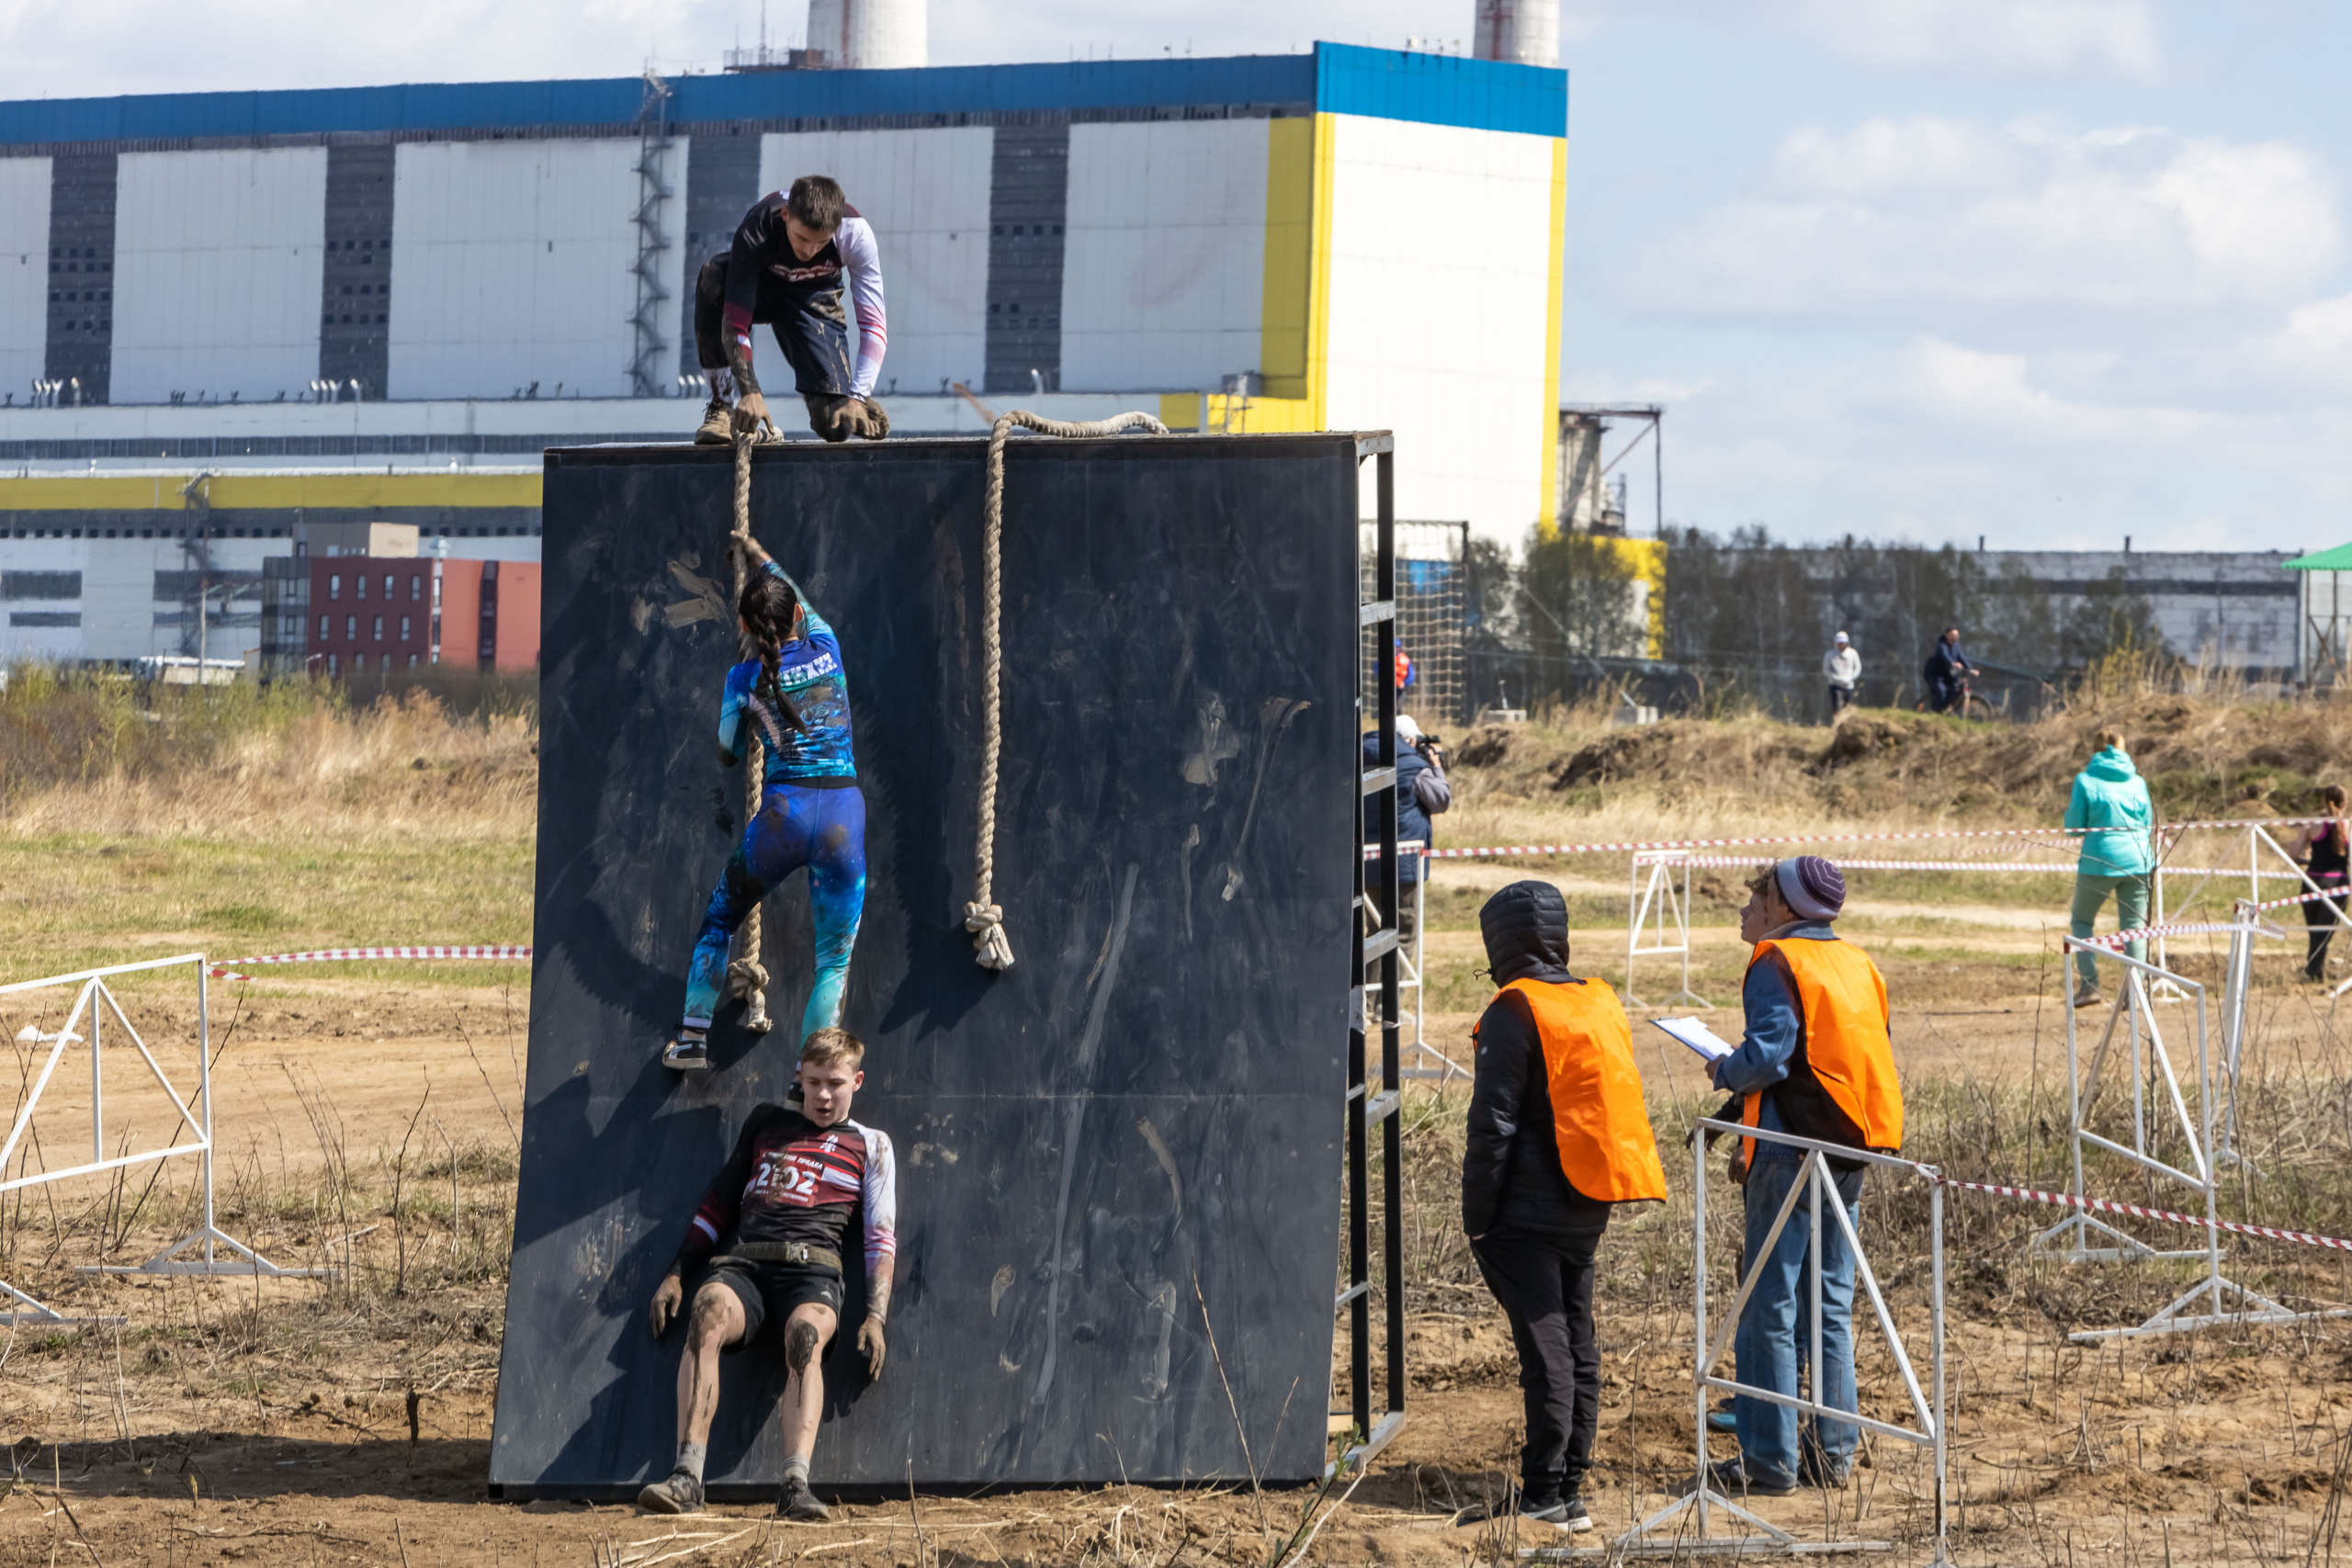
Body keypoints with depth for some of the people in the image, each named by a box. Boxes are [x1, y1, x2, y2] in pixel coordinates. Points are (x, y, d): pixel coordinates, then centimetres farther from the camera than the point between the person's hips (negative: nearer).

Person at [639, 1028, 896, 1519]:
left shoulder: (870, 1145, 21)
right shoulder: (766, 1123, 28)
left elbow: (881, 1237, 12)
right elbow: (718, 1203, 28)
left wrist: (876, 1316, -3)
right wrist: (676, 1274, 17)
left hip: (811, 1268, -2)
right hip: (742, 1262, 2)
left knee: (806, 1333, -38)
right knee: (708, 1316, -34)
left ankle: (796, 1484, -54)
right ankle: (687, 1477, -46)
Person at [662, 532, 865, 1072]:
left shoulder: (744, 679, 0)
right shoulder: (827, 649, 5)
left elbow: (727, 756, 12)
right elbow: (803, 604, 28)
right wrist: (761, 558, 45)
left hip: (782, 812, -1)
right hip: (844, 814, 1)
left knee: (719, 918, 23)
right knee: (835, 958, 7)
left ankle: (693, 1038, 21)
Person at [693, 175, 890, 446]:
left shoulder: (856, 233, -31)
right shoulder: (756, 232, -37)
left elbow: (873, 321, -28)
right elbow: (735, 320, -39)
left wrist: (857, 397, -37)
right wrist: (749, 392, -49)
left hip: (813, 298, 1)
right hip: (757, 285, -1)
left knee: (837, 426, -18)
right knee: (711, 275, -40)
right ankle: (720, 406, -28)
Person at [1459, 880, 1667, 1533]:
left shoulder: (1517, 1010, -12)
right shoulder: (1602, 1003, 12)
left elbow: (1494, 1120, -15)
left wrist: (1476, 1215, -10)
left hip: (1529, 1210, -8)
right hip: (1588, 1210, 8)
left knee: (1546, 1350, -7)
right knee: (1577, 1346, 10)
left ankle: (1543, 1496, -7)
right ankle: (1570, 1491, 13)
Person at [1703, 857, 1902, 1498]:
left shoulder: (1777, 964, -9)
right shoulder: (1858, 964, 13)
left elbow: (1767, 1057, -19)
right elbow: (1878, 1059, 13)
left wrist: (1723, 1071, 0)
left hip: (1789, 1155, -7)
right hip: (1851, 1154, 7)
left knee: (1770, 1307, -3)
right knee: (1831, 1306, 13)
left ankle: (1769, 1461, -2)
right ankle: (1833, 1451, 15)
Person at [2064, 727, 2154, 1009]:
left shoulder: (2086, 780, -2)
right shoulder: (2137, 782, 9)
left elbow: (2074, 824, -1)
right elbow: (2148, 823, 16)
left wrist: (2070, 810, 20)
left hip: (2099, 861, -3)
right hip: (2137, 860, 3)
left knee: (2082, 921, 14)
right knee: (2134, 926, 7)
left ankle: (2089, 983, 0)